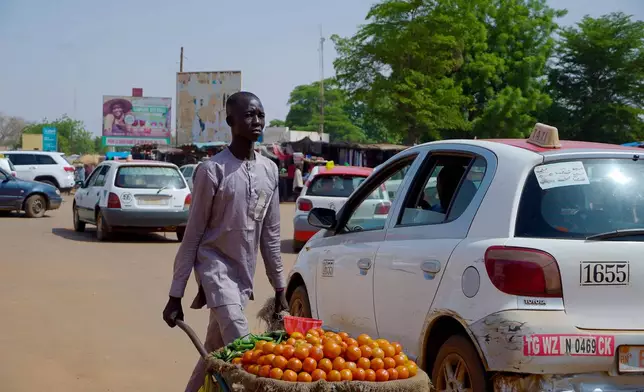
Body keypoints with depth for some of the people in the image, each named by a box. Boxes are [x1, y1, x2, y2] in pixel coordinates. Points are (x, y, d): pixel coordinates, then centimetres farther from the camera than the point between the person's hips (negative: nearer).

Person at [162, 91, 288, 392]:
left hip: (244, 275, 6)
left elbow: (270, 234, 12)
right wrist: (175, 295, -8)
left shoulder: (269, 170, 6)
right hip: (216, 266, -6)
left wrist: (279, 287, 12)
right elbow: (193, 235, -9)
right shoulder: (213, 170, -12)